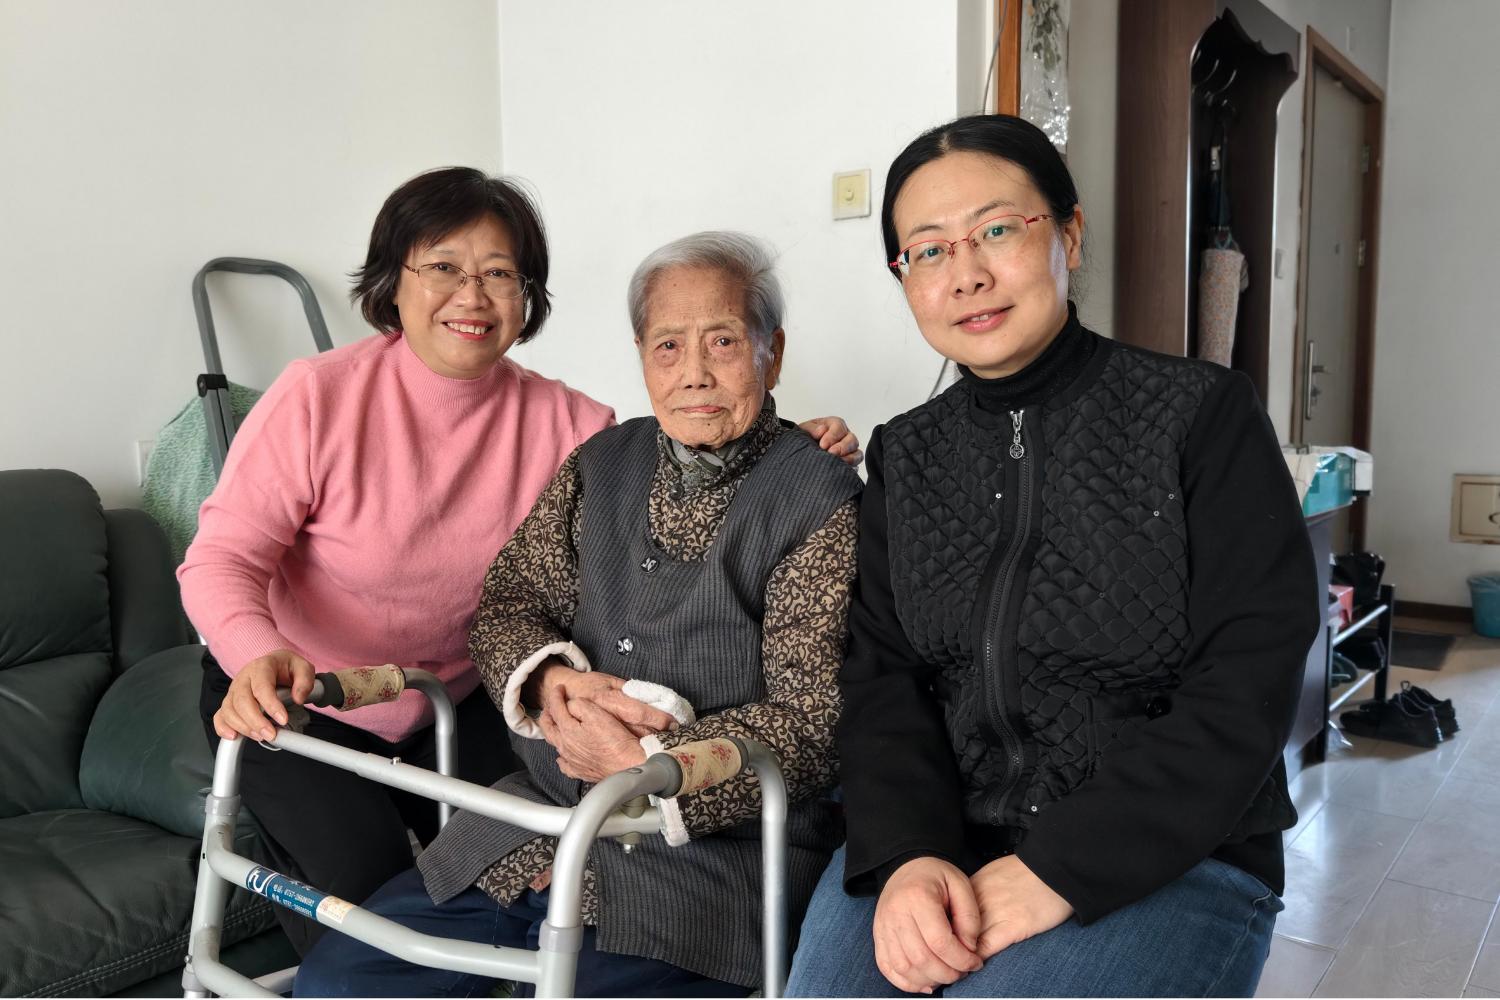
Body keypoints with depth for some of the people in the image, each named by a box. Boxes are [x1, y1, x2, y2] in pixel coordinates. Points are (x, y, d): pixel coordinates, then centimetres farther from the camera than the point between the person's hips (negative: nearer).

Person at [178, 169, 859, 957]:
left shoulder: (558, 420, -12)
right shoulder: (318, 396, -21)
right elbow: (223, 555, -21)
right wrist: (257, 654, -42)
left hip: (452, 702, 3)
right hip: (292, 699, -3)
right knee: (365, 875, -18)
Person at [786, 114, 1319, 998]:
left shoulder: (1206, 418, -4)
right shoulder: (904, 456, 9)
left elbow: (1245, 689, -11)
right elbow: (883, 676, 3)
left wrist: (1061, 869, -18)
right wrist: (907, 853, -16)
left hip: (1171, 860, -2)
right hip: (941, 845, 3)